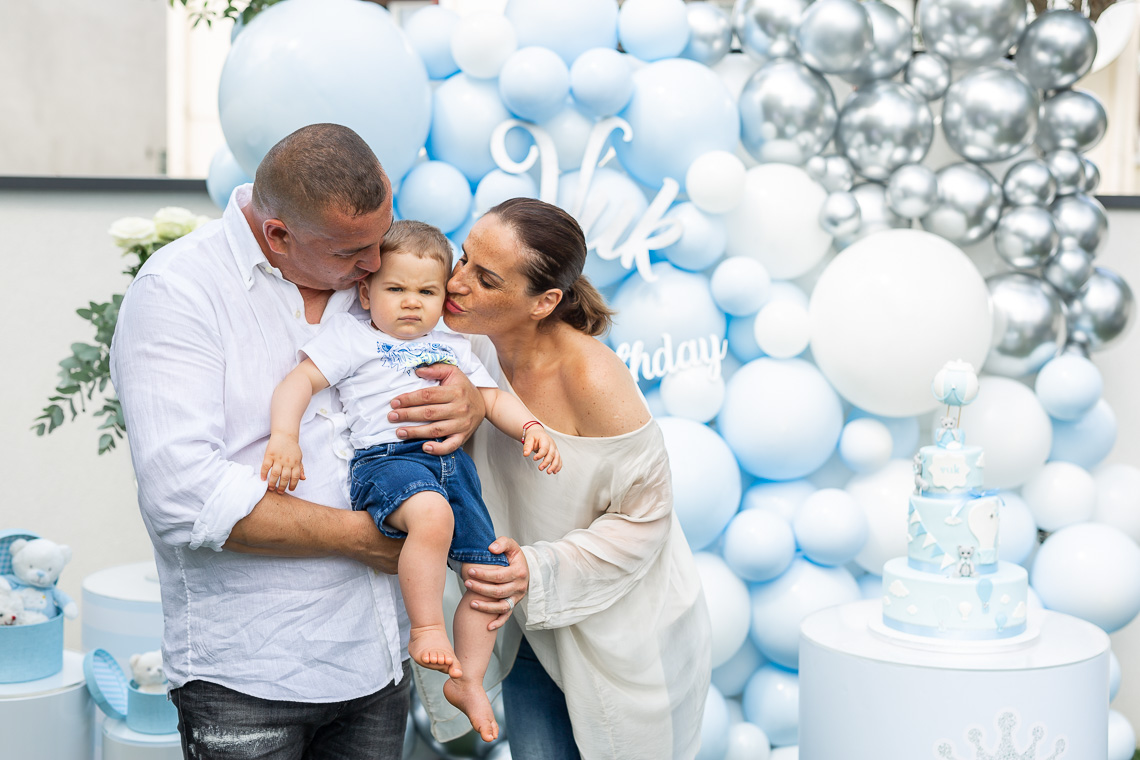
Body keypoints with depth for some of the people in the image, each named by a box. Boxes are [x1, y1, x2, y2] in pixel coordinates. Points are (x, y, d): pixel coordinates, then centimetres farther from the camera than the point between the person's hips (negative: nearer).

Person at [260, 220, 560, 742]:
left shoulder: (452, 346, 27)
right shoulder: (350, 336, 10)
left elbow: (493, 397, 26)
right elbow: (301, 380, 0)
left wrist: (530, 427, 6)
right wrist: (284, 435, -18)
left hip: (452, 462, 7)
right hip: (385, 458, -6)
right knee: (432, 514, -40)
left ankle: (468, 680, 20)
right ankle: (426, 630, -23)